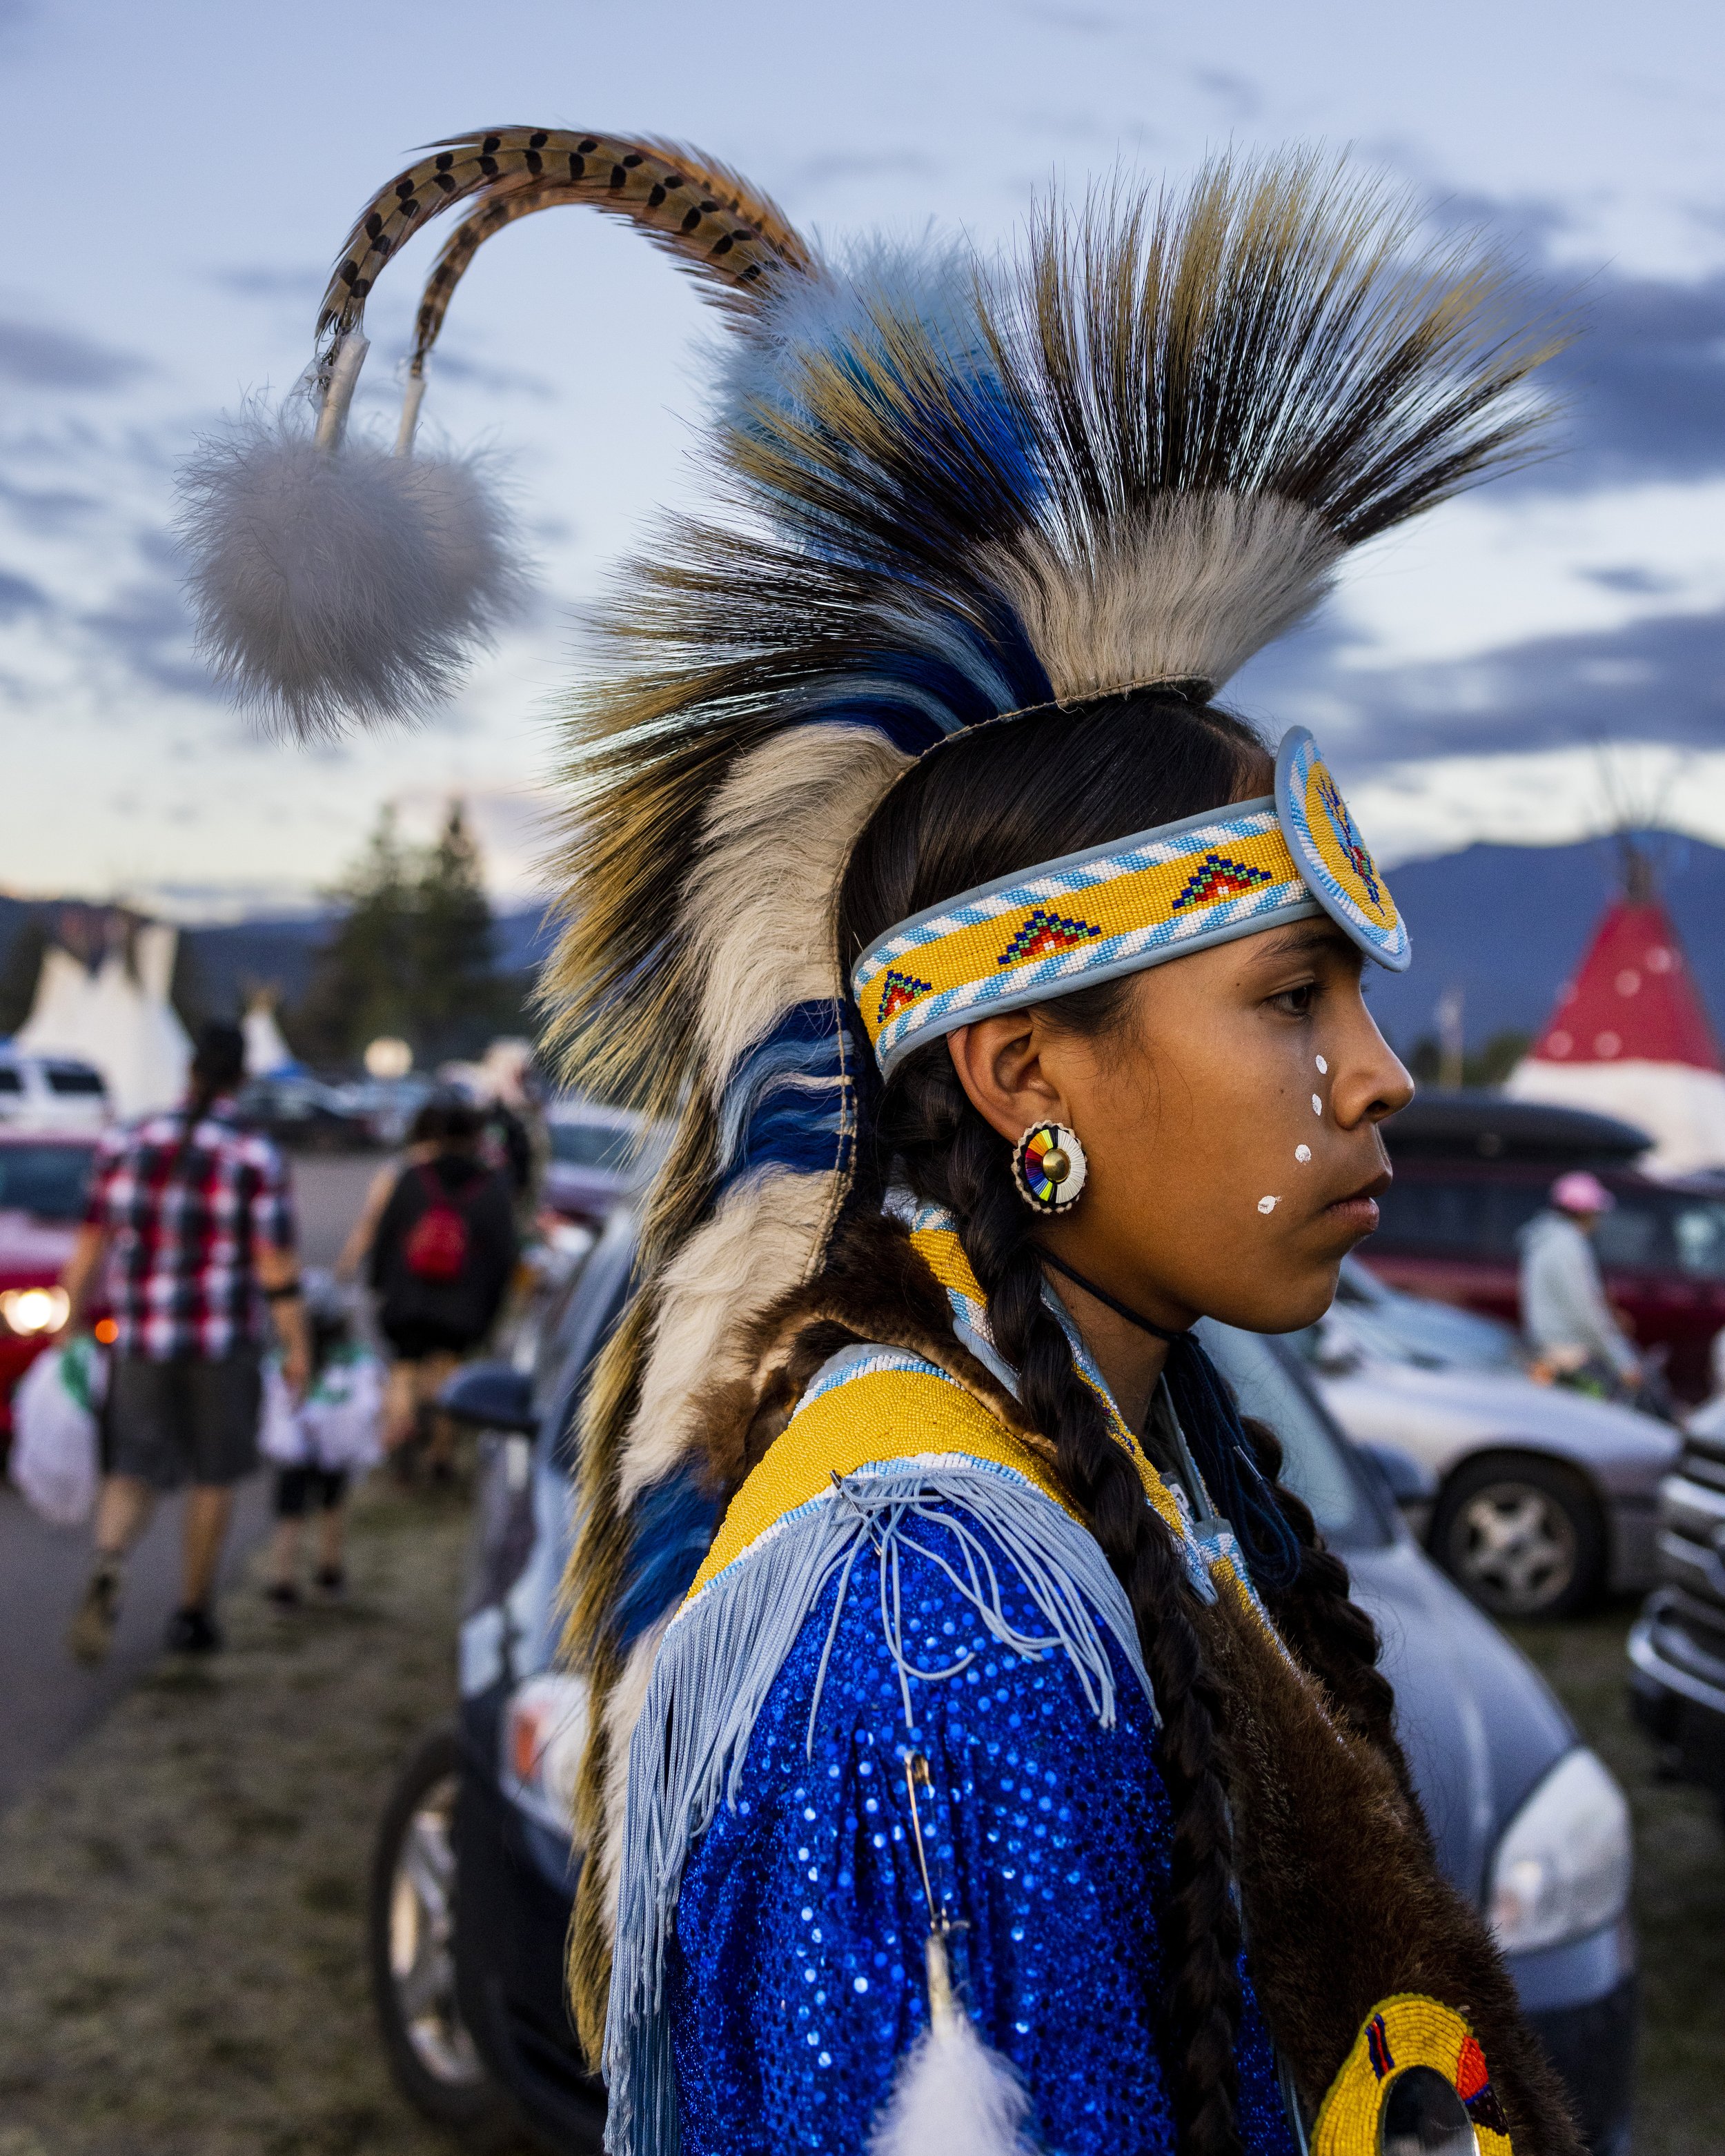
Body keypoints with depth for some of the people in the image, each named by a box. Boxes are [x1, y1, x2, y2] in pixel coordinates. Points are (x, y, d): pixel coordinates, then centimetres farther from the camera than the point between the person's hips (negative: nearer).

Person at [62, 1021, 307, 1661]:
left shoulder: (124, 1145, 1)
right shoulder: (256, 1158, -9)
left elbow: (88, 1253, 5)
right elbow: (277, 1270, -10)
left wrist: (70, 1331, 15)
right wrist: (297, 1349, -1)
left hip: (141, 1339, 2)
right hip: (224, 1341, -2)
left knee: (133, 1472, 8)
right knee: (213, 1478, 14)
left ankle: (108, 1567, -20)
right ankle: (192, 1614, 22)